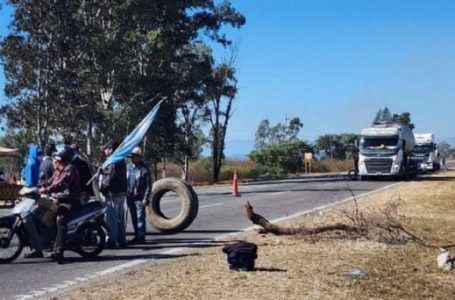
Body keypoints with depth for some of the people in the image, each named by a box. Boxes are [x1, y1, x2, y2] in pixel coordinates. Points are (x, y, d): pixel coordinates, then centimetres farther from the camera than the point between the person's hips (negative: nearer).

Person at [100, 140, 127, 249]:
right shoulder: (121, 160, 18)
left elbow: (111, 177, -20)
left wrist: (102, 187, -13)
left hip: (112, 193, -10)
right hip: (121, 192, 10)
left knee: (111, 218, -8)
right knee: (120, 217, 13)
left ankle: (112, 240, -8)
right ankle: (121, 240, 18)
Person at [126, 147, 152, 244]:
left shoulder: (145, 169, -8)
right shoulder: (129, 167, 9)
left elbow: (148, 185, -9)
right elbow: (125, 181, 14)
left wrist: (145, 198, -15)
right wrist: (126, 195, 9)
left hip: (139, 198, -6)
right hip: (130, 197, 6)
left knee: (140, 218, -5)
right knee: (134, 218, 11)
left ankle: (141, 237, 1)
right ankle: (137, 236, 20)